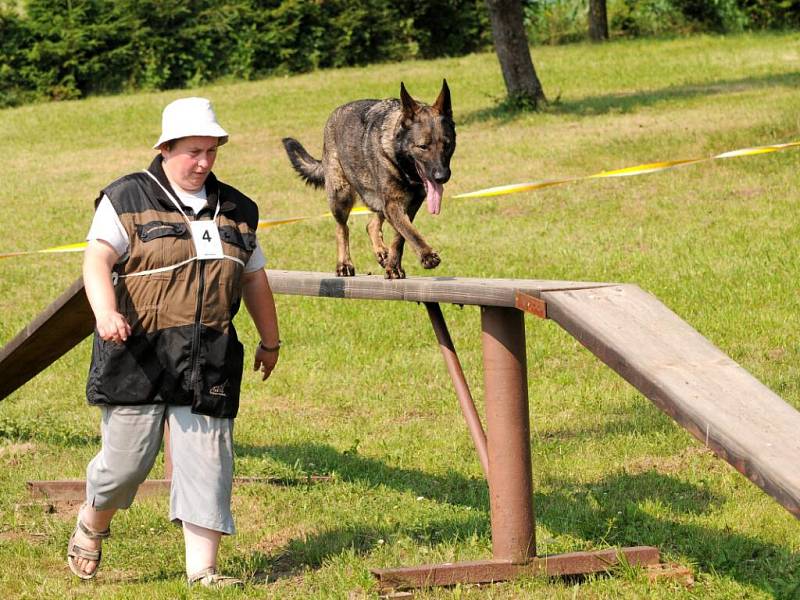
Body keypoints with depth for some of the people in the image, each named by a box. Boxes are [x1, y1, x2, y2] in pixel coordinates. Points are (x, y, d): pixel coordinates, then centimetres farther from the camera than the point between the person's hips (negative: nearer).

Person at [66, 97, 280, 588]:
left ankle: (203, 568, 0)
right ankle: (91, 526, 29)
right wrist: (105, 312, -30)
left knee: (206, 461, -3)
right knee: (128, 459, -1)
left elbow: (254, 280, 25)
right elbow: (98, 258, -12)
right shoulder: (127, 199, 1)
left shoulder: (236, 210, 16)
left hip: (209, 358, 4)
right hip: (138, 354, -4)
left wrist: (270, 341, 32)